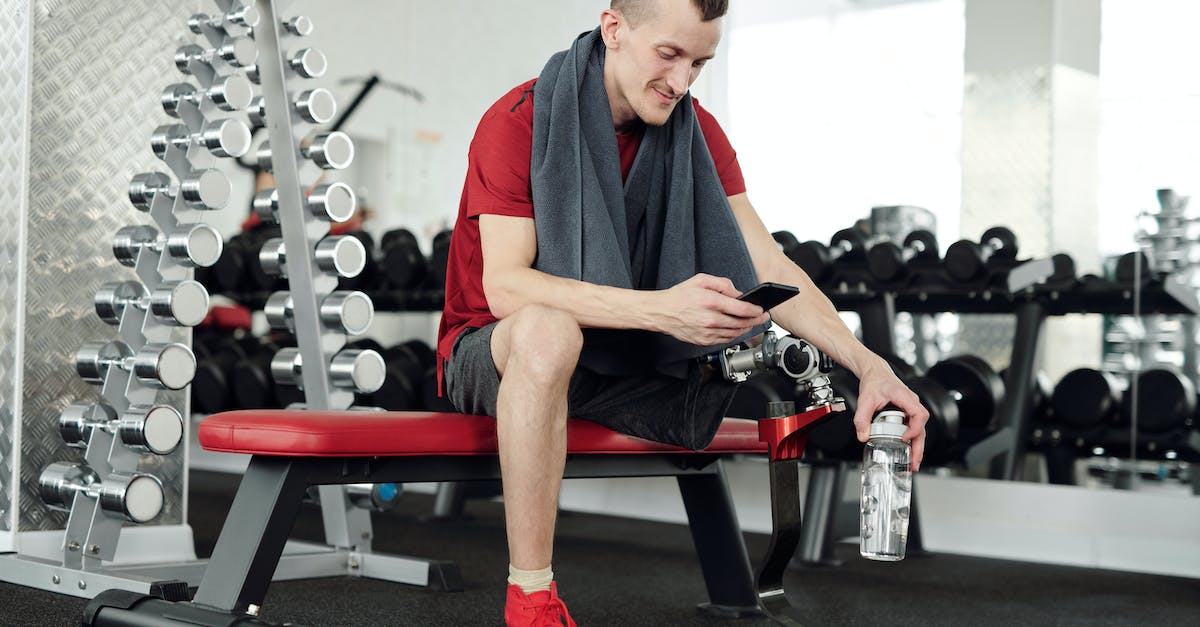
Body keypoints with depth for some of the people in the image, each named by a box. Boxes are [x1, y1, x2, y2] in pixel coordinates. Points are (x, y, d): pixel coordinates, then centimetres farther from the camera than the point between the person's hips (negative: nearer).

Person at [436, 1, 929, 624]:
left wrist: (869, 366, -22)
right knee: (546, 329, -41)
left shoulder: (697, 133, 0)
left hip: (627, 363, 5)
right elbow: (504, 285, -26)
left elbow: (769, 268, -6)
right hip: (493, 355, -4)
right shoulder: (518, 122, -16)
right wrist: (660, 309, -38)